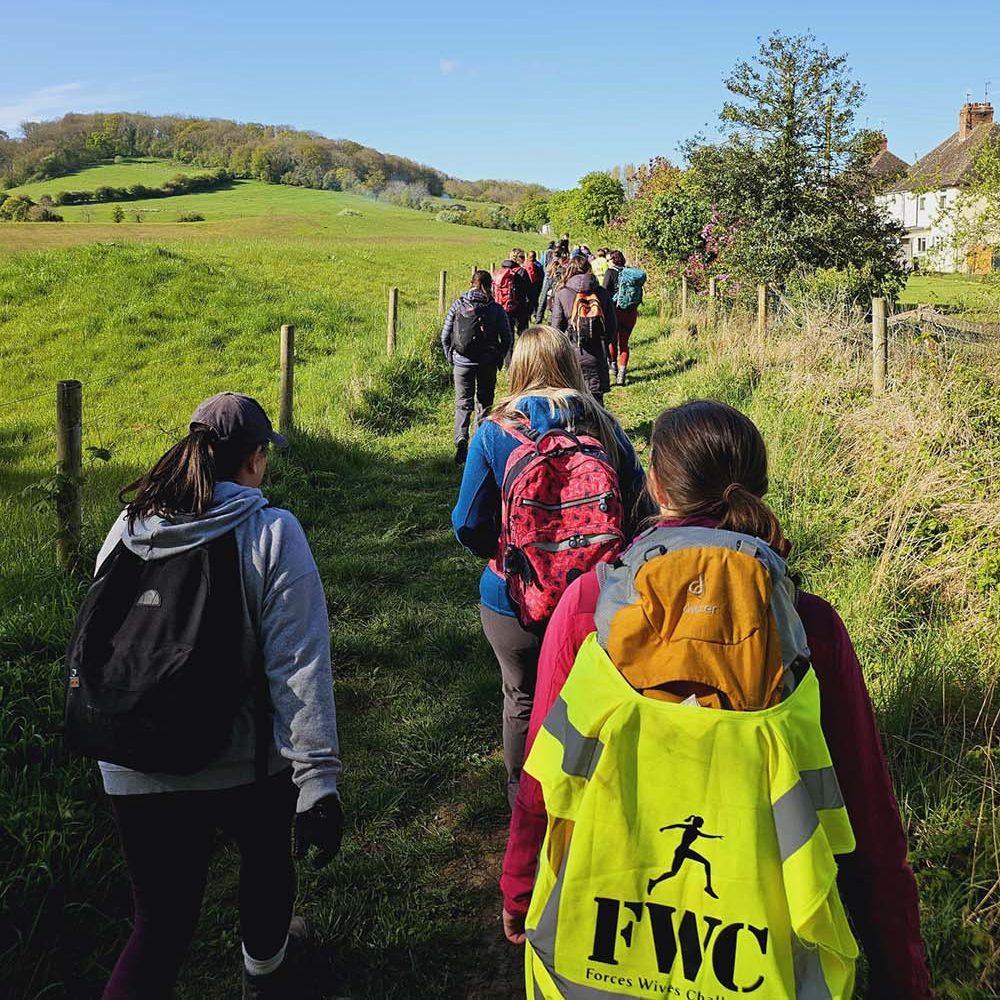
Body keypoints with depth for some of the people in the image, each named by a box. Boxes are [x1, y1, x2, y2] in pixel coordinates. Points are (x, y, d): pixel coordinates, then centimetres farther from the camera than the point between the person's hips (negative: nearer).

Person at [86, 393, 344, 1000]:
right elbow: (300, 668, -20)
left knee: (162, 924, 15)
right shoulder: (271, 533, -14)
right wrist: (319, 781, -18)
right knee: (268, 854, 29)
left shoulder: (128, 527, 0)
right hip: (247, 764, -2)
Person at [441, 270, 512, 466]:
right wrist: (498, 359, 11)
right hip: (487, 365, 0)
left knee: (463, 403, 7)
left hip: (462, 362, 0)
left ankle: (461, 439, -16)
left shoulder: (458, 304, -2)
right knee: (484, 403, 14)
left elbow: (445, 335, -1)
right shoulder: (496, 309, -4)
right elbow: (506, 338, -4)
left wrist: (450, 358, 11)